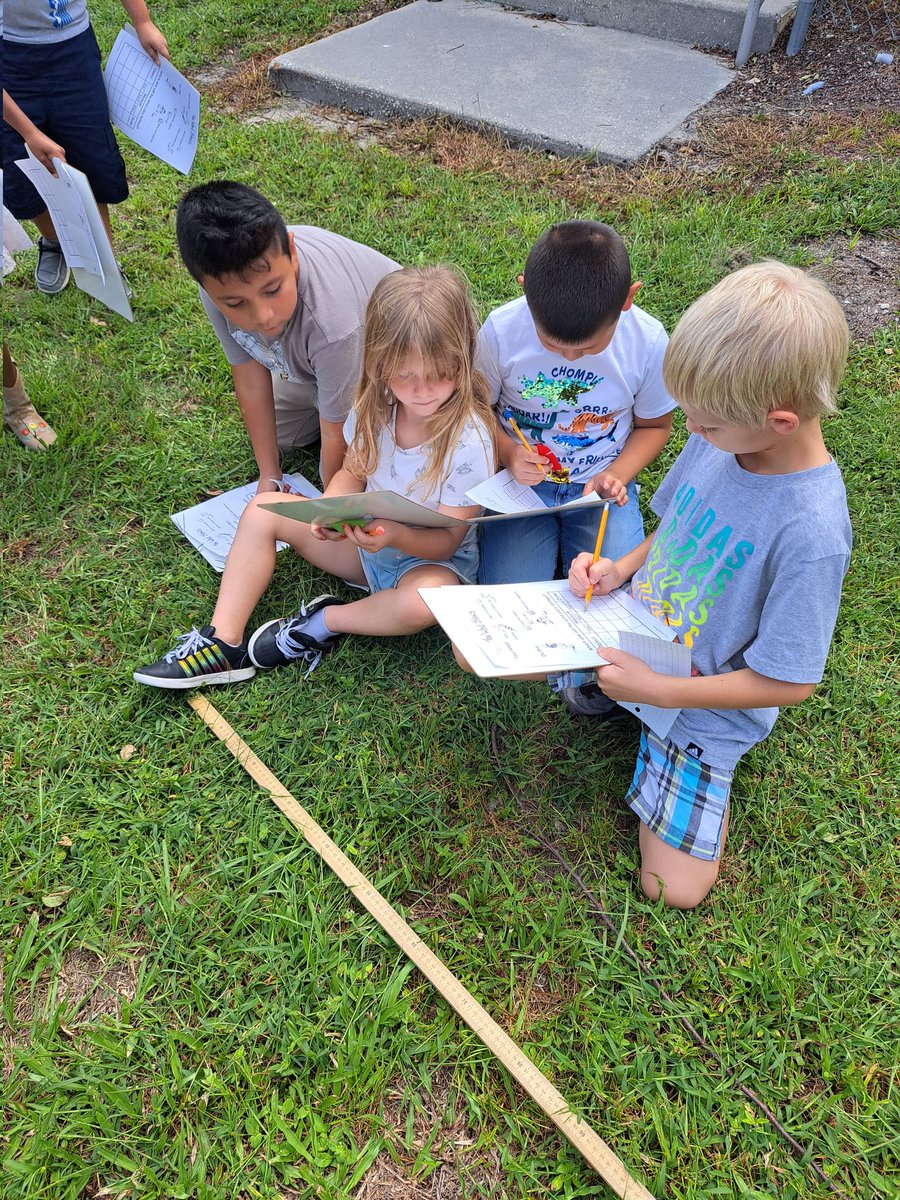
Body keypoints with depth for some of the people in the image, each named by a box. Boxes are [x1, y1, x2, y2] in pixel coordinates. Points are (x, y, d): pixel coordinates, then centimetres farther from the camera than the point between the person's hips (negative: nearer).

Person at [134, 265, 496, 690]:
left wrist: (395, 534, -41)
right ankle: (224, 642, -10)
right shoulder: (376, 407, -10)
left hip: (430, 558, -5)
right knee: (264, 510, -6)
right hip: (365, 539, 6)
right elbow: (352, 473, 3)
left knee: (424, 601, -41)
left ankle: (321, 623, -12)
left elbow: (446, 540, -21)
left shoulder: (469, 440, -25)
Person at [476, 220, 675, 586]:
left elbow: (653, 425, 4)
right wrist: (508, 454, -20)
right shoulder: (502, 331, -17)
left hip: (601, 487, 1)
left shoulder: (648, 342, -14)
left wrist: (616, 475, -14)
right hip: (522, 480, 0)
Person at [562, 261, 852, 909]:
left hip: (703, 701, -5)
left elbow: (788, 683, -23)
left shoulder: (811, 533, -32)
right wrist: (621, 569, -9)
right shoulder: (721, 437, -12)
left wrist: (657, 689, -23)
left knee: (673, 889, -5)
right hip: (631, 630, 6)